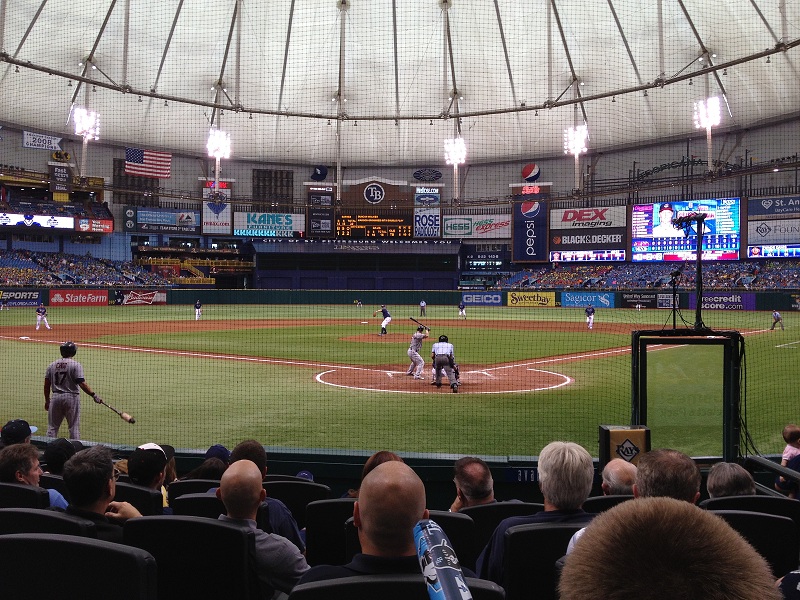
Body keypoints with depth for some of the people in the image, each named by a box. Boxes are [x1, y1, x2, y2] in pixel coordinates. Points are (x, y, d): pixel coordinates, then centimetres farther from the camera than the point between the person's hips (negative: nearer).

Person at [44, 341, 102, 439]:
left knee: (52, 427, 12)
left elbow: (47, 385, 7)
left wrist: (47, 401, 16)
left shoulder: (52, 365, 6)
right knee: (74, 427, 3)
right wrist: (94, 395, -14)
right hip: (71, 398, -4)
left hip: (56, 397, 4)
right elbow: (82, 383, -16)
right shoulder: (76, 365, -8)